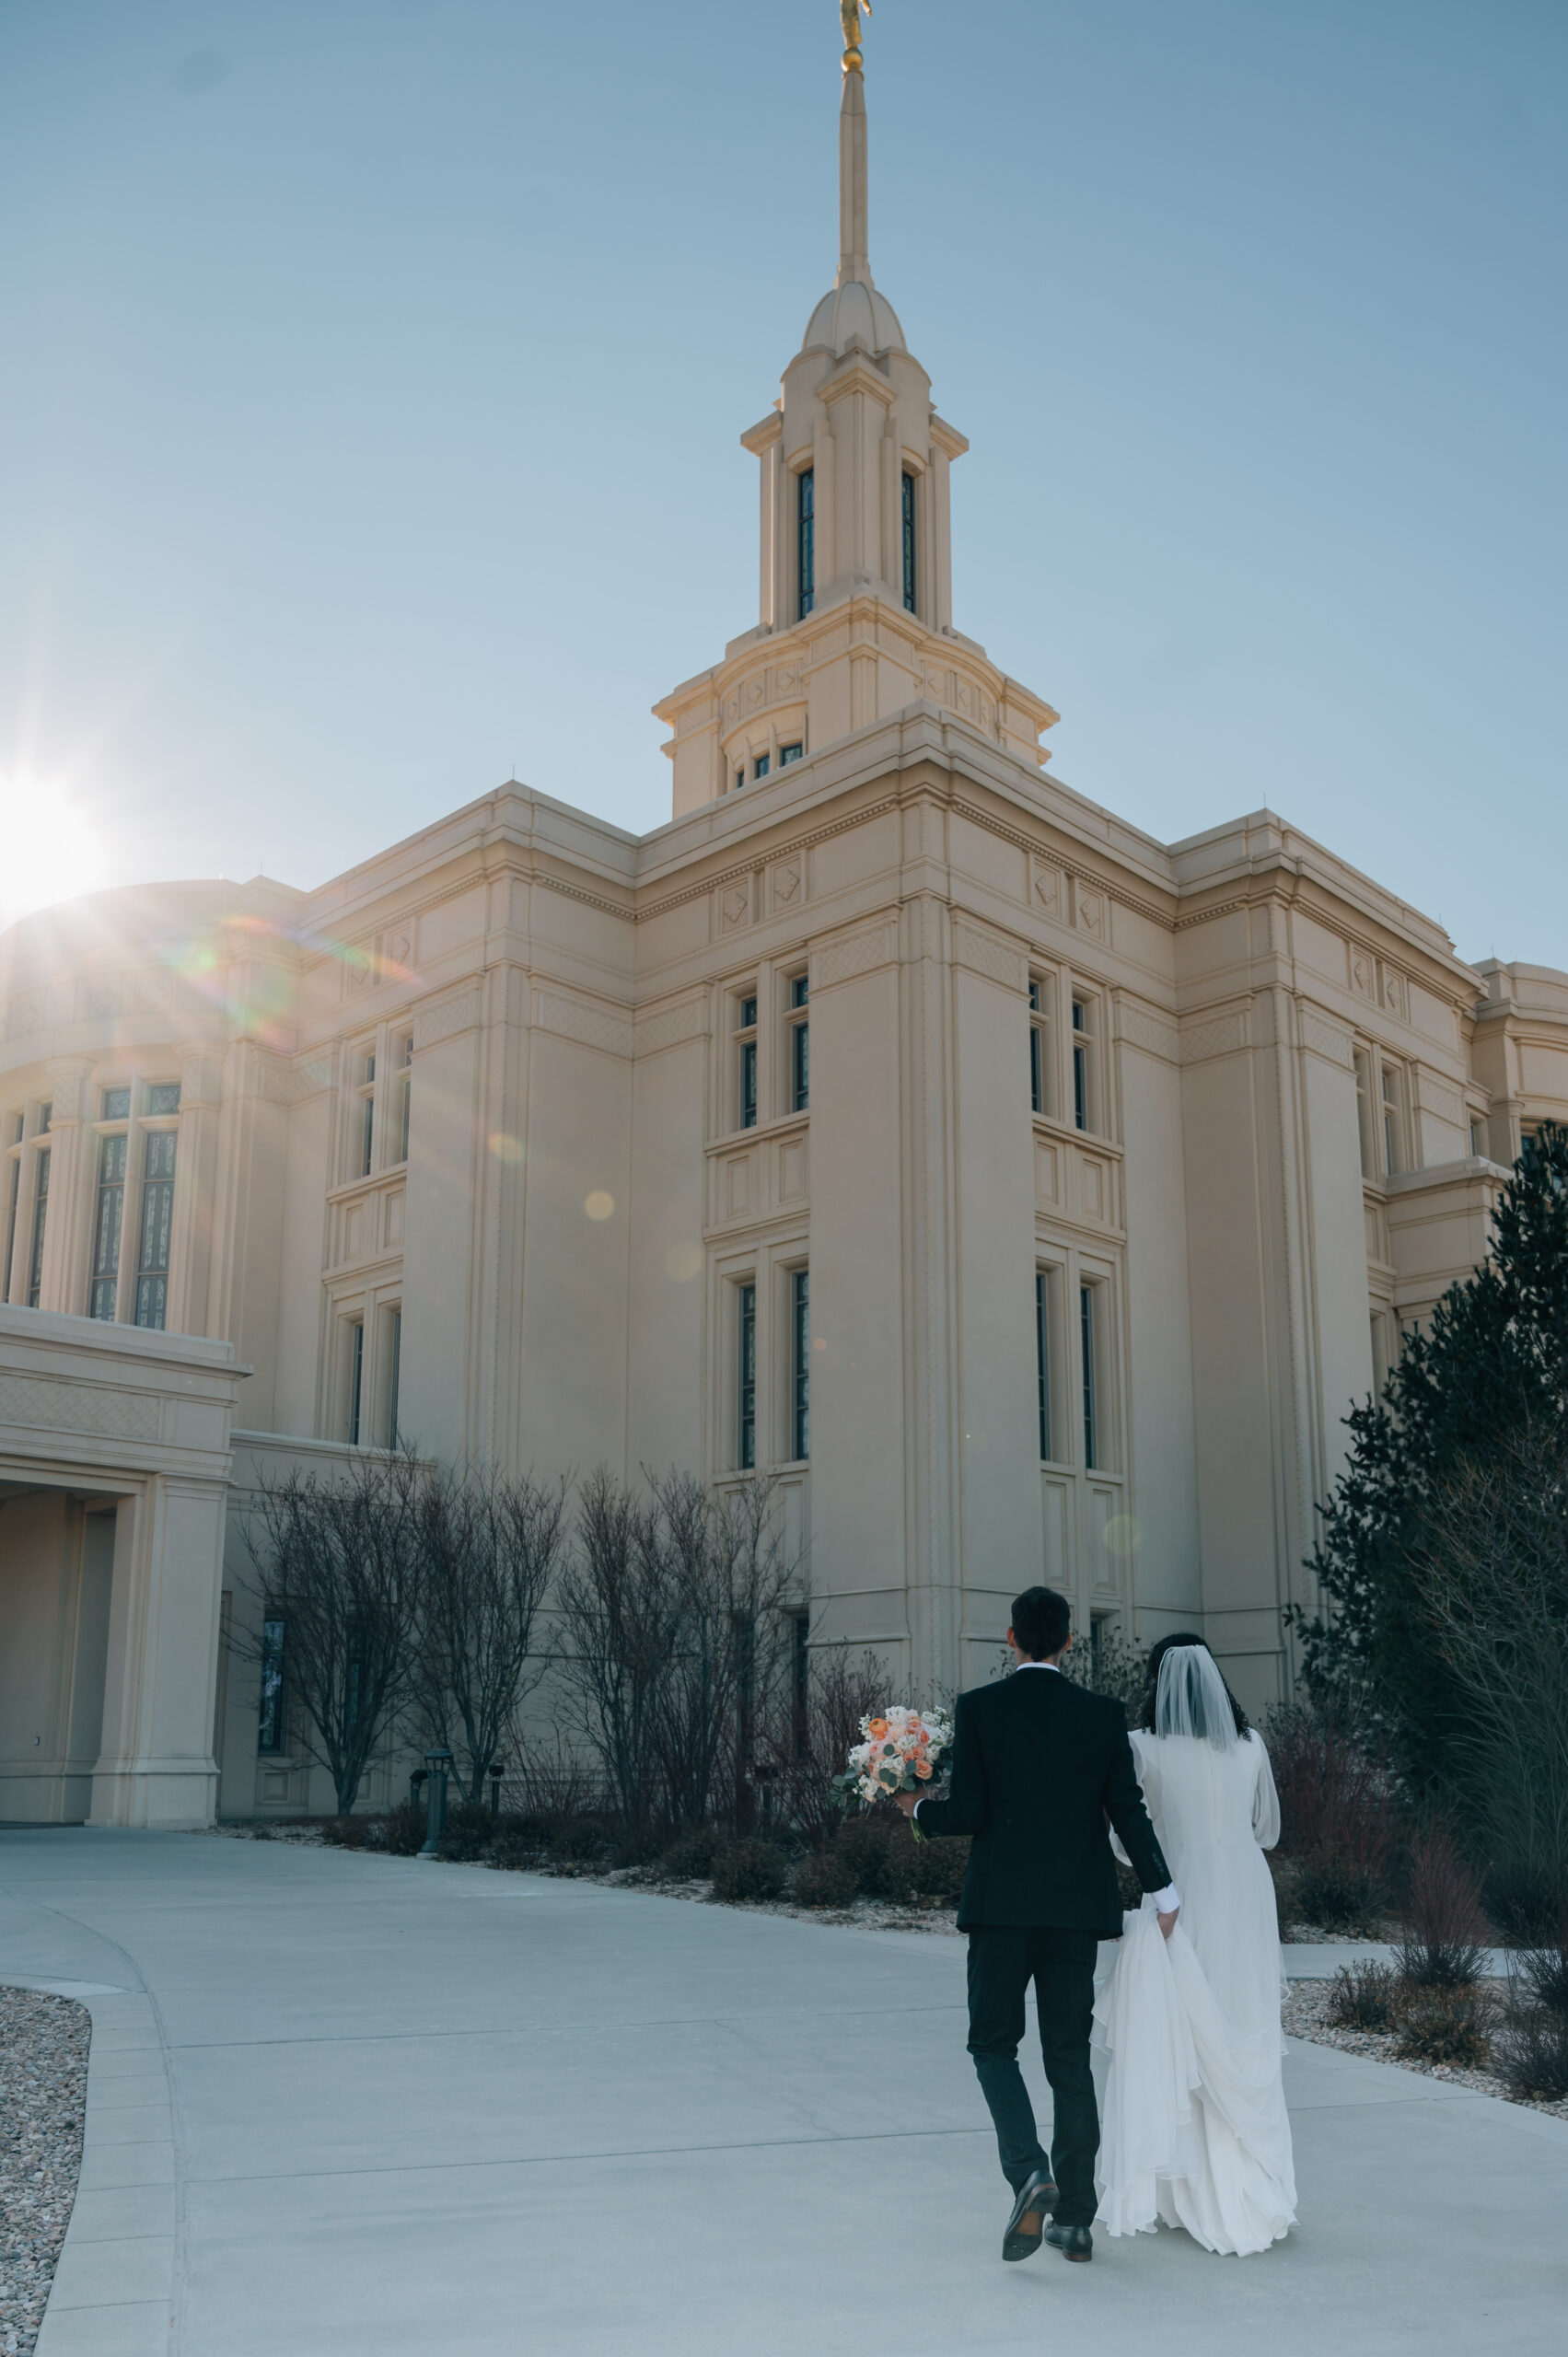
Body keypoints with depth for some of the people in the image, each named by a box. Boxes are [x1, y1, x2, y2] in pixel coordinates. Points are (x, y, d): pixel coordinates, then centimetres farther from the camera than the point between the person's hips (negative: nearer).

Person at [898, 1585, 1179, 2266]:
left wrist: (918, 1809, 11)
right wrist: (1164, 1893, 12)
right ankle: (1074, 2218, 15)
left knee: (993, 2043, 10)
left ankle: (1029, 2172, -12)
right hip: (1077, 1909, 3)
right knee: (1070, 2056, 11)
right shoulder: (1104, 1715, -1)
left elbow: (968, 1813, -10)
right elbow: (1128, 1811, 0)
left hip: (1001, 1906, -3)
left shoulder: (978, 1708, -8)